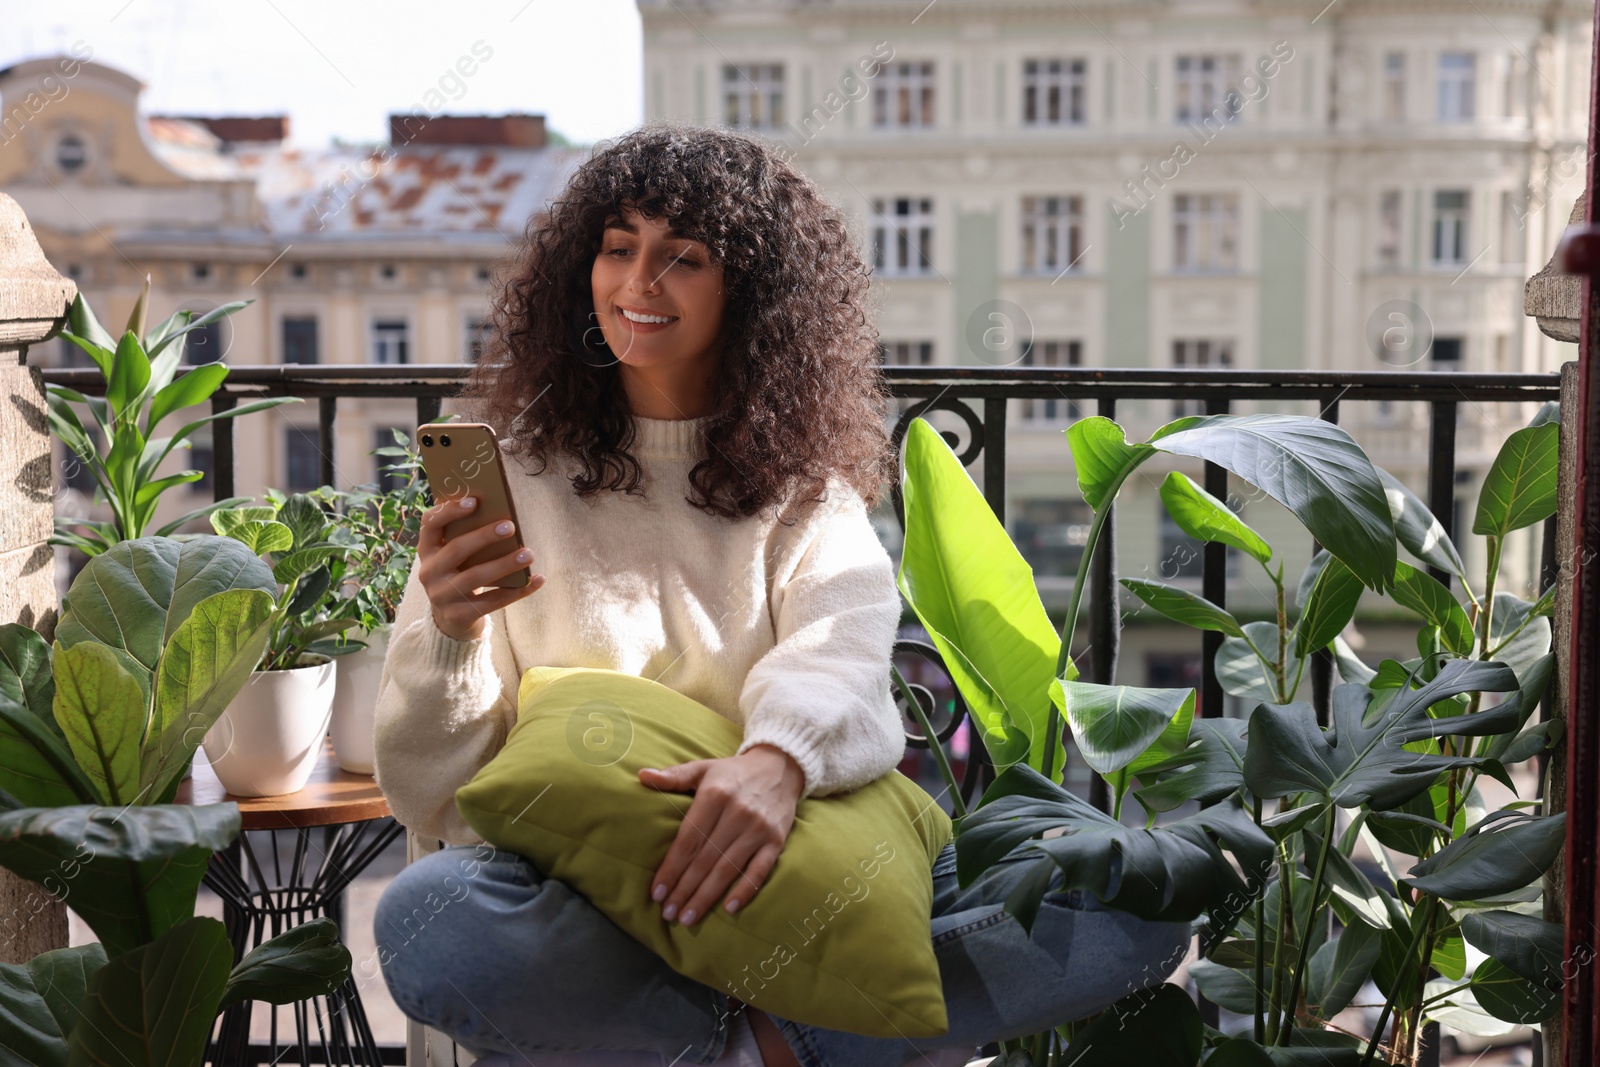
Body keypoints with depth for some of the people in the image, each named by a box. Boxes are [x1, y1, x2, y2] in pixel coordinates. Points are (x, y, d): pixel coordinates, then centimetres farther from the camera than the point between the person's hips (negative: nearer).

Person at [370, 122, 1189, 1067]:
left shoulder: (808, 489, 13)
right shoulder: (512, 478, 10)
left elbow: (844, 656, -11)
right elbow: (437, 798, 3)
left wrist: (781, 758, -35)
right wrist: (447, 633, -19)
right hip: (579, 894, 0)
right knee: (428, 918, -36)